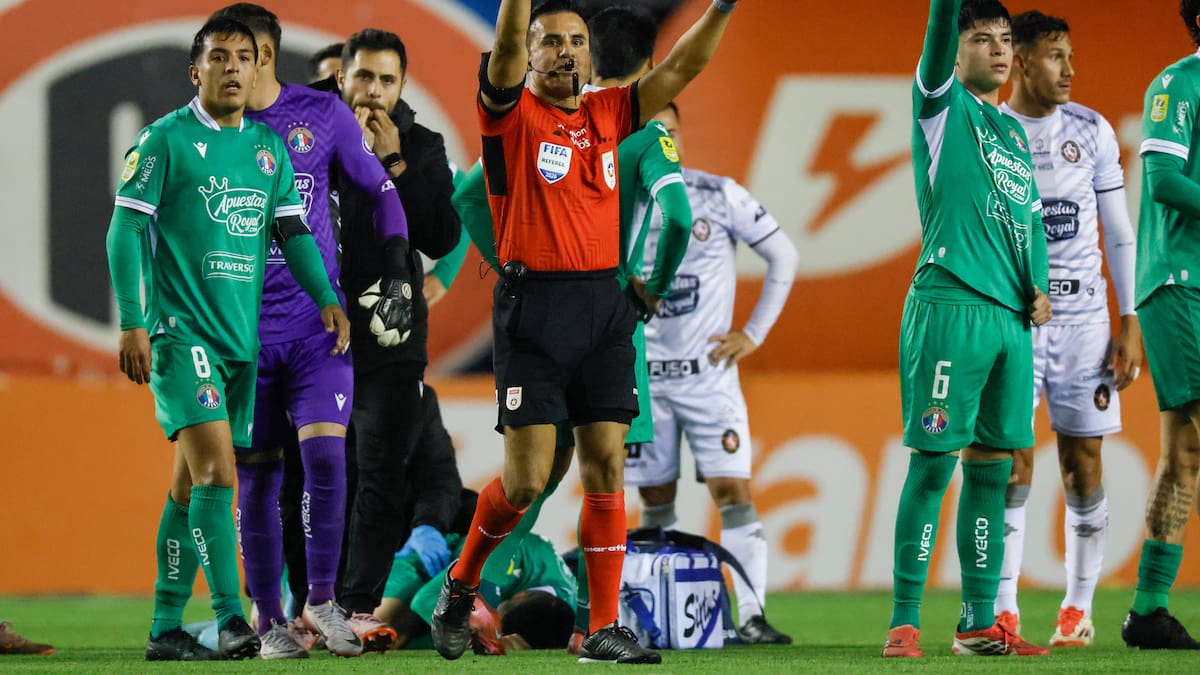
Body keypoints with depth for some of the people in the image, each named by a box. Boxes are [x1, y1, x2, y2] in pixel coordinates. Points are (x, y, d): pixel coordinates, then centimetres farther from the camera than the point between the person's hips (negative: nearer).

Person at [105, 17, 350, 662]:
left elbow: (292, 230, 17)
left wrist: (326, 298, 1)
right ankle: (230, 619, -21)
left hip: (243, 339, 6)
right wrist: (133, 323, -12)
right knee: (215, 470, -18)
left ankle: (165, 627, 14)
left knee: (190, 486, 9)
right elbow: (126, 229, -5)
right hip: (181, 333, -6)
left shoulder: (269, 148, 13)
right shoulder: (164, 139, -3)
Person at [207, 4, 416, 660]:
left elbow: (381, 191, 11)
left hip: (320, 321, -1)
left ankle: (322, 601, 0)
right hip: (242, 329, 1)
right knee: (257, 476, 1)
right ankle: (270, 620, 10)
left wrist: (398, 274, 2)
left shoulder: (322, 114, 1)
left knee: (324, 454, -14)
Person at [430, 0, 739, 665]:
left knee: (606, 464, -1)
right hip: (533, 308, -5)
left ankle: (604, 628, 1)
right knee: (527, 478, -6)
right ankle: (460, 584, 19)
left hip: (604, 307, 5)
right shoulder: (512, 113, -1)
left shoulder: (608, 114, 13)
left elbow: (679, 68, 9)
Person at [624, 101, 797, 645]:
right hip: (643, 377, 2)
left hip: (709, 373, -2)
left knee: (732, 490, -9)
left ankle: (752, 616, -12)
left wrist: (754, 333, 0)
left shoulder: (719, 197, -4)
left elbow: (783, 256, 4)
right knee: (655, 501, 5)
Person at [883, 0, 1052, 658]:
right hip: (949, 304, -7)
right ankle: (904, 620, -6)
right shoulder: (941, 104, 2)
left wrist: (1038, 284, 7)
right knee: (934, 463, -8)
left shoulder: (1014, 131, 21)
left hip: (1012, 314, 7)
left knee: (992, 467, 7)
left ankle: (979, 622, 12)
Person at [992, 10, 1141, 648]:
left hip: (1082, 315, 1)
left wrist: (1131, 324, 0)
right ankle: (1003, 611, -6)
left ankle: (1078, 610, 11)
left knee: (1083, 463, 2)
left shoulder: (1092, 132, 4)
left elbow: (1118, 234, 6)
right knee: (1011, 463, -8)